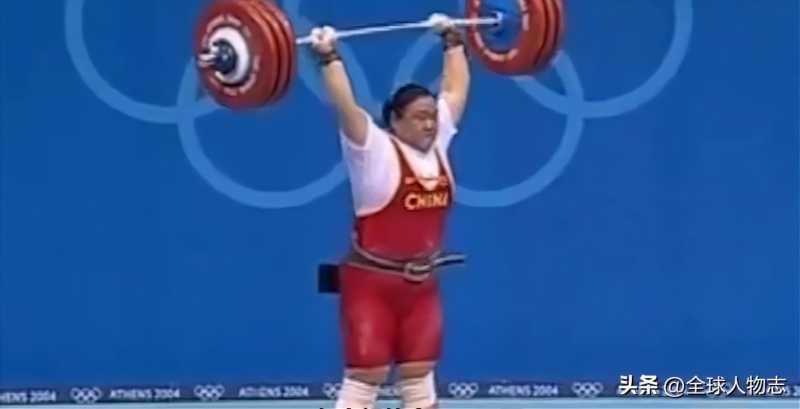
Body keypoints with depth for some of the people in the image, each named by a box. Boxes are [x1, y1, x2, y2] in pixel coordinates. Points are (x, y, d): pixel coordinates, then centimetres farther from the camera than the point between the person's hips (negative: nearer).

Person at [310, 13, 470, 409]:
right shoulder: (375, 151, -11)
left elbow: (456, 88, 15)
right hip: (372, 283, -6)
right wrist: (329, 59, -27)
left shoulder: (437, 146, 5)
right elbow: (345, 105, -23)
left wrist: (453, 40, 21)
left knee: (420, 374, 11)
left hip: (421, 283, 6)